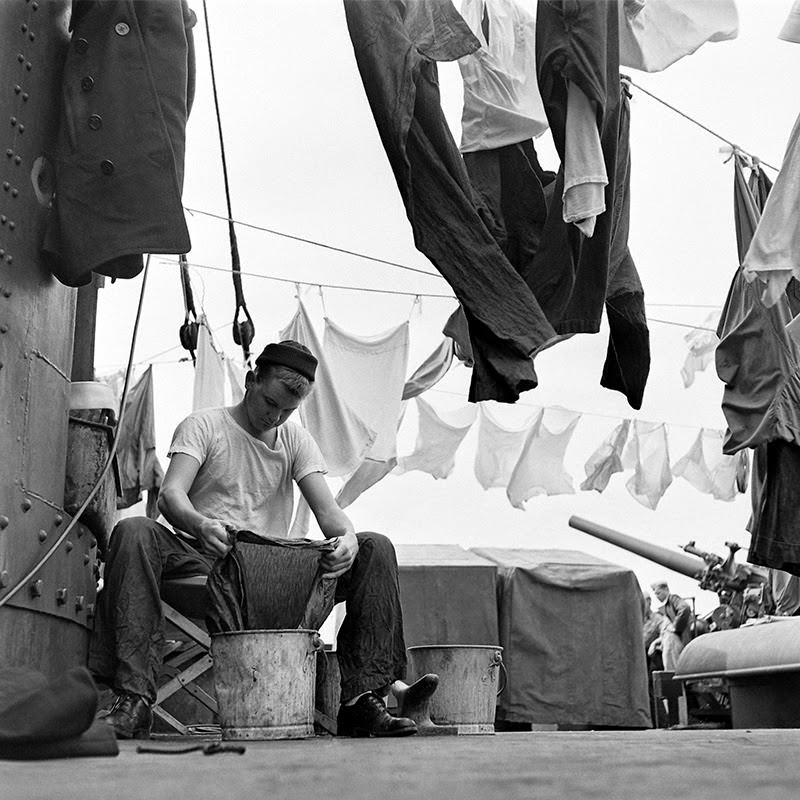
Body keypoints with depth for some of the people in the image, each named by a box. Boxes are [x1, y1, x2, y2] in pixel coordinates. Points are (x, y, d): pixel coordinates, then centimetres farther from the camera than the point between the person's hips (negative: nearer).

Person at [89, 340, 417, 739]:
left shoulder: (297, 441, 15)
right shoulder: (202, 425, 4)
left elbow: (326, 508, 2)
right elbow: (170, 494, -12)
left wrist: (347, 537, -24)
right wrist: (202, 525, -37)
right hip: (203, 557, -3)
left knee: (376, 549, -14)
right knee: (134, 532, -33)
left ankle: (361, 700, -20)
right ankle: (134, 699, -37)